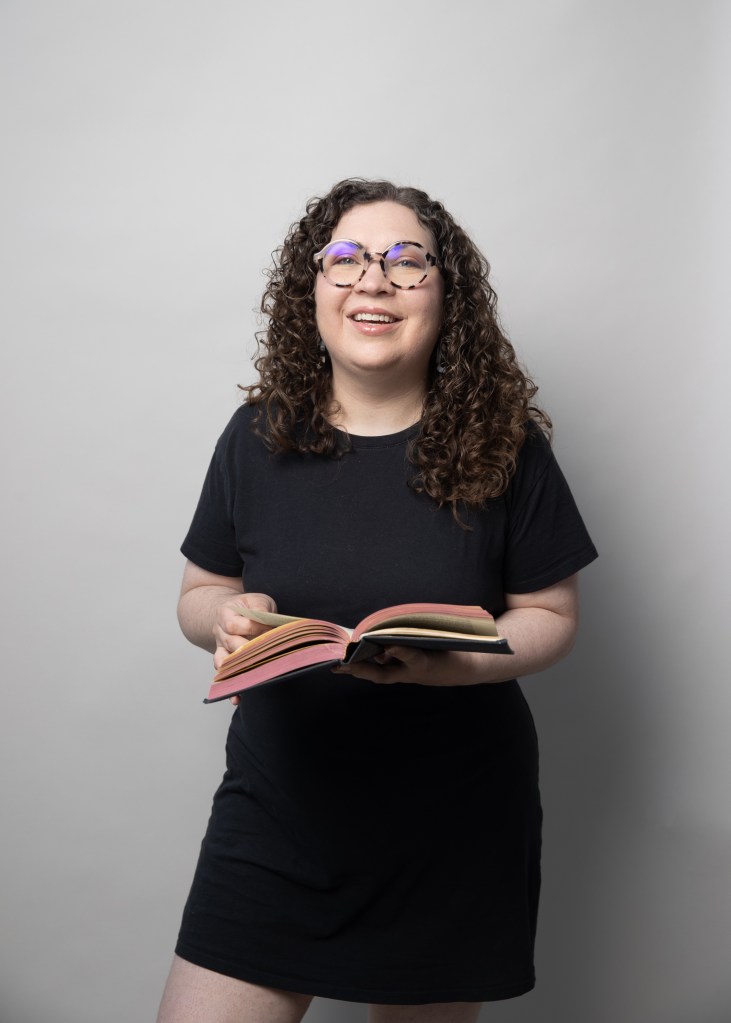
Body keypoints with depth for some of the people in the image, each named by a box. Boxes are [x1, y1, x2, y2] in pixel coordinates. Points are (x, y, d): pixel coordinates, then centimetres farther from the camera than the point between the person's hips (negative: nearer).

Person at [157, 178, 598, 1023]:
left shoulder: (503, 444, -6)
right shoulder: (257, 437, -1)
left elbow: (550, 617, -1)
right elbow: (199, 596, 8)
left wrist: (451, 661, -21)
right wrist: (231, 618, -15)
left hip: (454, 829, -1)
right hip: (276, 808, 1)